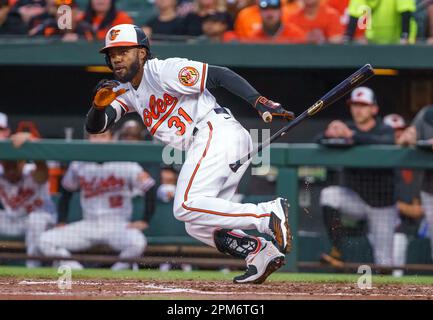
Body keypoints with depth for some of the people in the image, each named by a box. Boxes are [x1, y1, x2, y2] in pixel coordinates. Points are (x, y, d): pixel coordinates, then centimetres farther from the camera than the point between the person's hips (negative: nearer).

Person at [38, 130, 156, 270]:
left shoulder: (125, 165, -7)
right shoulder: (78, 165, 4)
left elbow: (150, 188, -8)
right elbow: (66, 192, 17)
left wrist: (144, 221, -12)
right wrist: (61, 223, 8)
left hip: (118, 226, -4)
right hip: (88, 226, 4)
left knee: (137, 242, -37)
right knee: (45, 241, -14)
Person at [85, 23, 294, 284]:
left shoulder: (163, 71, -7)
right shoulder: (126, 91, 19)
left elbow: (219, 75, -13)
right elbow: (94, 126, 9)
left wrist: (259, 101, -25)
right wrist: (99, 104, -14)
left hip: (217, 131, -10)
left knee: (186, 207, -21)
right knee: (197, 226, 9)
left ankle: (268, 214, -27)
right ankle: (261, 252, -5)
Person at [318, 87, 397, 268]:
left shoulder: (385, 131, -8)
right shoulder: (345, 129, 1)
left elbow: (385, 143, -32)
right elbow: (319, 141, -13)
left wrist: (351, 135, -45)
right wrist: (329, 134, -39)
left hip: (382, 205, -2)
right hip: (355, 198, 2)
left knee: (384, 261, -6)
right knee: (329, 194, -29)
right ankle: (337, 253, -28)